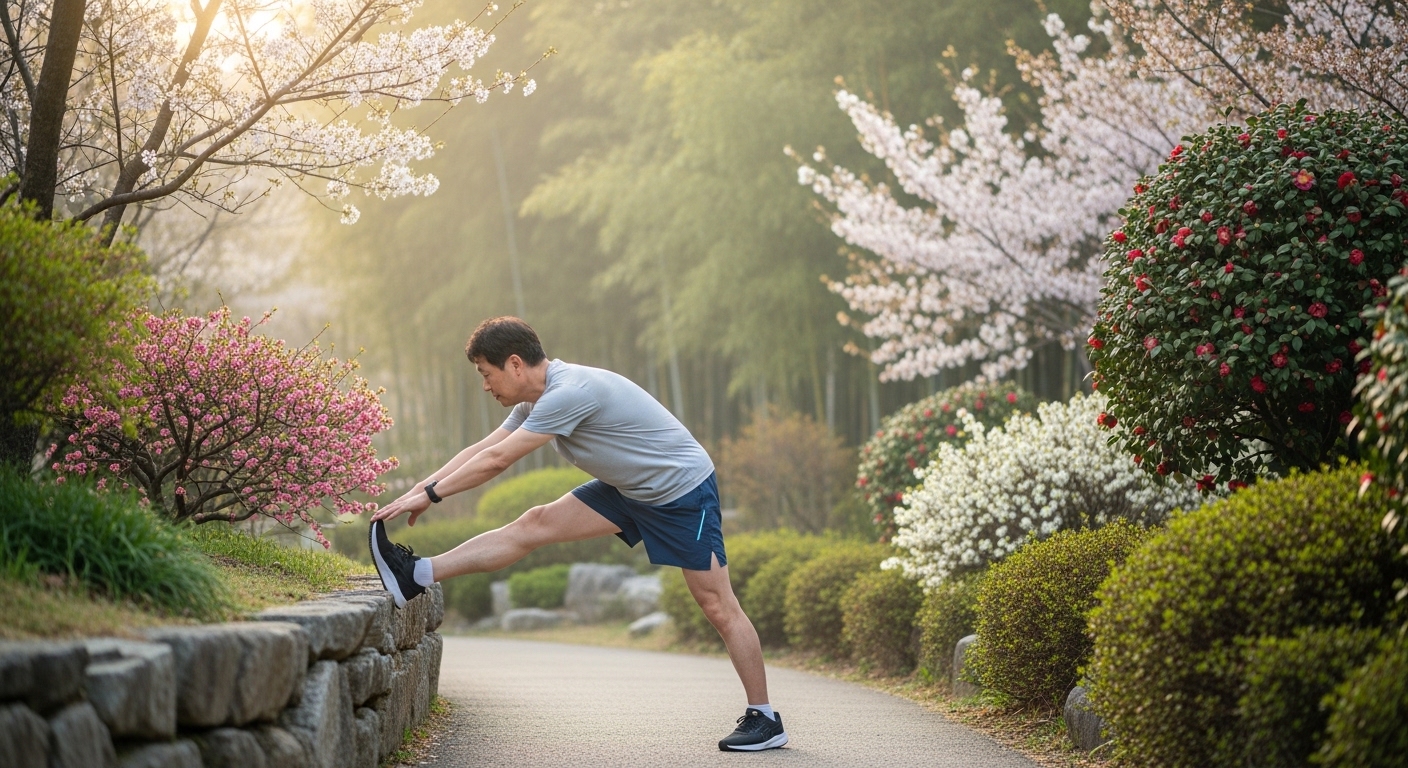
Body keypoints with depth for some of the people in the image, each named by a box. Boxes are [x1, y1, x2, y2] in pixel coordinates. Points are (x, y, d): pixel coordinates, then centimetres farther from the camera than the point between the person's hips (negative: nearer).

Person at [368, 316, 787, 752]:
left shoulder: (571, 393, -28)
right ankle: (419, 576, -7)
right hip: (630, 488, 9)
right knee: (534, 525, -3)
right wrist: (415, 491, 2)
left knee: (718, 606, -4)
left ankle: (764, 719, 5)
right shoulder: (539, 400, 2)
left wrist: (430, 495, -17)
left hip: (684, 491, -9)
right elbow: (480, 450, 7)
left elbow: (496, 460, -25)